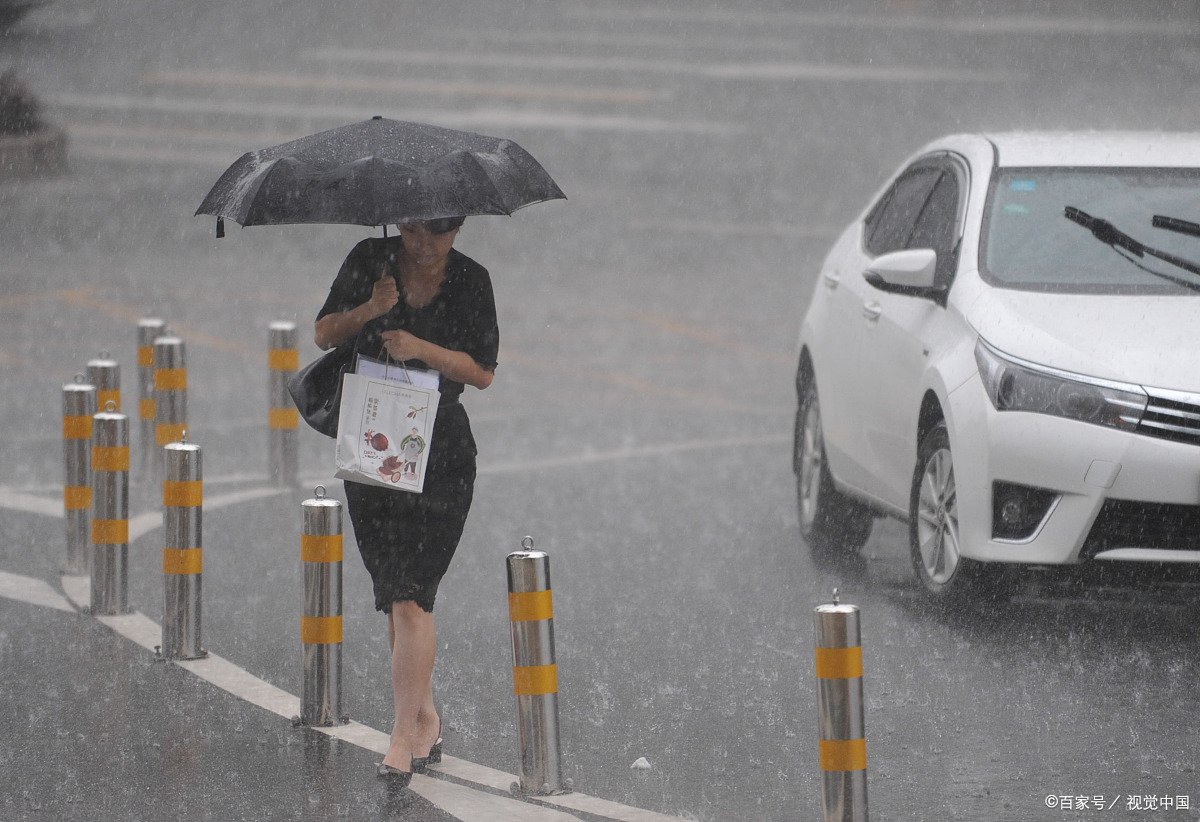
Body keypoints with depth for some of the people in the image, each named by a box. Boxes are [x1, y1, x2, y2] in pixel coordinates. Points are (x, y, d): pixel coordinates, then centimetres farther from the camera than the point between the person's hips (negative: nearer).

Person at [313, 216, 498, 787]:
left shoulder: (470, 282, -2)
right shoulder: (370, 261, 1)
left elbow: (483, 372, -3)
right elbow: (323, 334, 4)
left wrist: (422, 349, -18)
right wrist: (367, 311, -15)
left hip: (441, 455, -3)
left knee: (410, 596, -11)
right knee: (397, 595, 8)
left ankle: (403, 737, -9)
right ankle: (426, 717, 22)